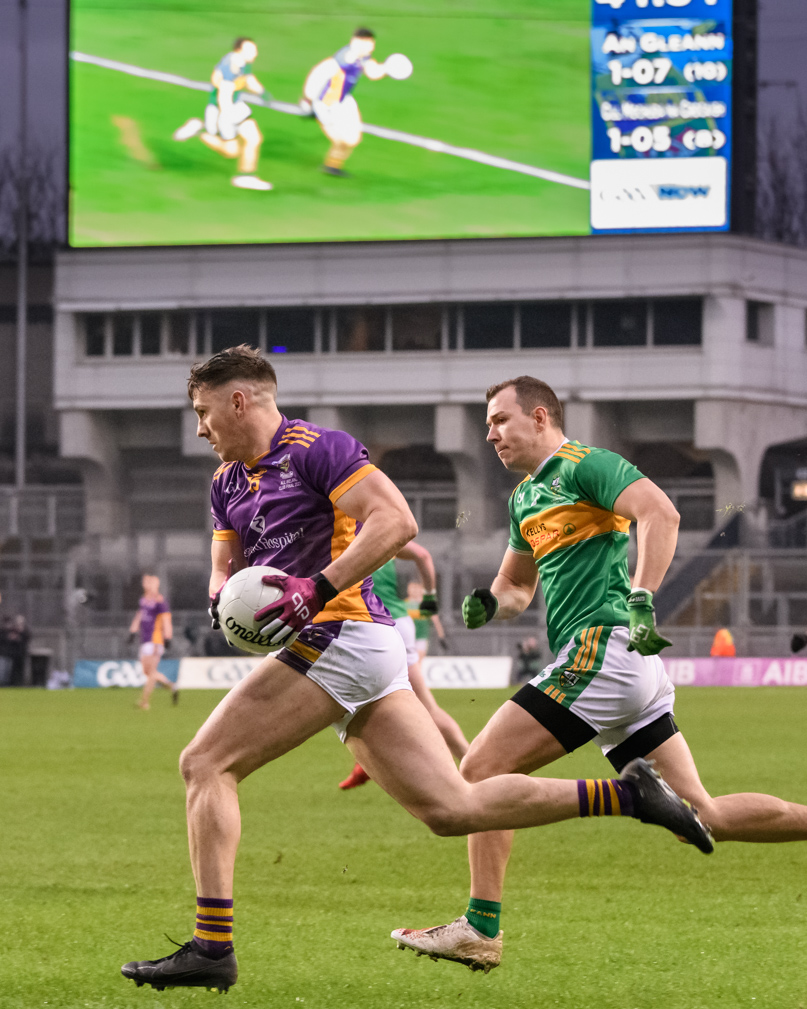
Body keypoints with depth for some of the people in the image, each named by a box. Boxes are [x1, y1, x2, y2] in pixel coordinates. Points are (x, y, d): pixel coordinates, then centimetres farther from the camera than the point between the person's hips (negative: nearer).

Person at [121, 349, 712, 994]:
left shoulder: (313, 449, -7)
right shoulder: (228, 481, 22)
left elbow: (396, 521, -16)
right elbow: (225, 569, 27)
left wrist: (317, 589, -22)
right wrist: (223, 598, 2)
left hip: (340, 637, -10)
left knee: (206, 764, -11)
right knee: (453, 809, 4)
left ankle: (212, 947, -14)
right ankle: (624, 794, 7)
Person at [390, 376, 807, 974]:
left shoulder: (585, 466, -4)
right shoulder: (526, 497, 25)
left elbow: (661, 512, -19)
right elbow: (518, 585, 36)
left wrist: (643, 598, -29)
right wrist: (490, 602, 13)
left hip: (604, 649, -10)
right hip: (632, 676, 10)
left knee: (482, 769, -10)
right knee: (703, 817, 6)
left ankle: (481, 929, -10)